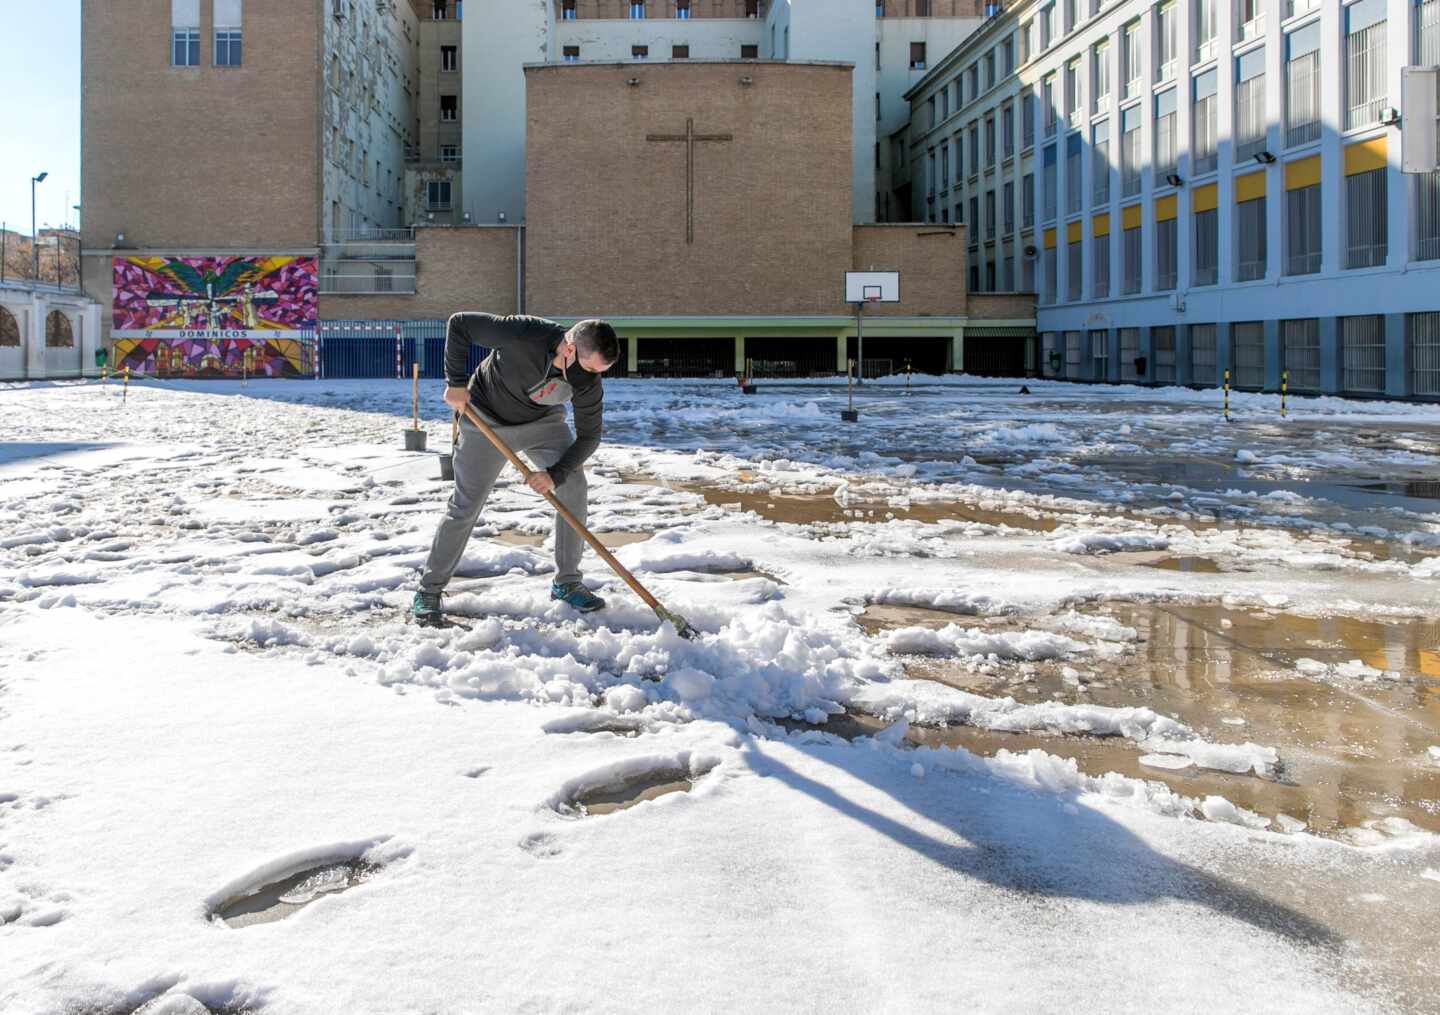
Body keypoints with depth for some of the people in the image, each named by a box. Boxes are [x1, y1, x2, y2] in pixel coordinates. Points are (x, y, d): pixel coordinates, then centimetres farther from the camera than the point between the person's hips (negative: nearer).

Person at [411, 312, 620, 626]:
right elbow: (459, 324, -25)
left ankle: (567, 582, 1)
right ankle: (429, 591, 12)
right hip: (487, 419, -3)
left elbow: (588, 436, -14)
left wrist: (555, 474, -27)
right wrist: (456, 382, -23)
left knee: (573, 484, -13)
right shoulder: (523, 335, -37)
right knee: (465, 506, -3)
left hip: (543, 422, 4)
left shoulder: (588, 383, -23)